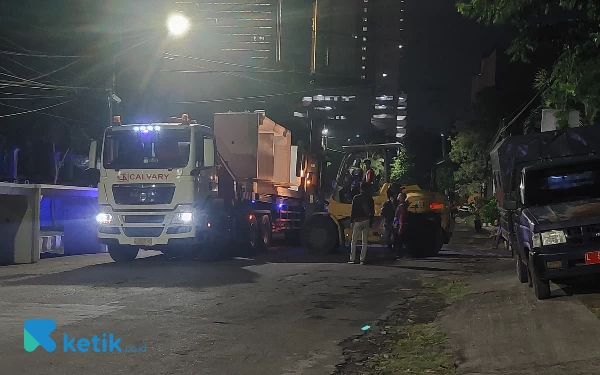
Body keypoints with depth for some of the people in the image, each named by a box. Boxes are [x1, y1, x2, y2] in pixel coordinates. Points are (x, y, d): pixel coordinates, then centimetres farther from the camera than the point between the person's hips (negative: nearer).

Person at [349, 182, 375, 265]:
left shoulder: (356, 198, -5)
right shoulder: (370, 199, 4)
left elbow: (353, 210, -6)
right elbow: (372, 212, 7)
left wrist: (351, 221, -1)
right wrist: (371, 222, 14)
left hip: (358, 221, -3)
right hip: (367, 221, 3)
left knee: (354, 240, 3)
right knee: (365, 241, 5)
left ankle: (352, 259, -1)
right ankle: (362, 259, 2)